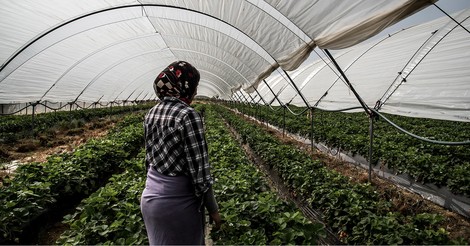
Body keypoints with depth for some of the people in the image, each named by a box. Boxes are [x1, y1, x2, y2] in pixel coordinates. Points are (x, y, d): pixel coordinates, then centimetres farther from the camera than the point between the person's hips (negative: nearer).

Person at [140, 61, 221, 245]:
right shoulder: (188, 115, -21)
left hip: (150, 197, 8)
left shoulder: (151, 114, 2)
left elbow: (149, 158, 11)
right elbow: (199, 171, -20)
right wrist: (213, 209, -8)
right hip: (177, 203, -7)